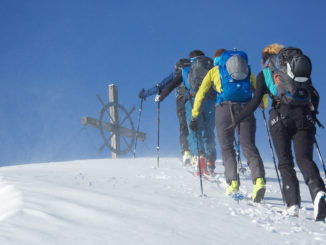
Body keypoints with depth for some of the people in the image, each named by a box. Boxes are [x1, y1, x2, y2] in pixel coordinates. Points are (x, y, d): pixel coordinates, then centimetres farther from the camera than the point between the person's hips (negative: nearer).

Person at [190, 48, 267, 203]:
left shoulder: (214, 71, 21)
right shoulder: (246, 69, 27)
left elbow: (200, 94, 17)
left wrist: (194, 116, 21)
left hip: (224, 108, -2)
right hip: (245, 108, 2)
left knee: (226, 147, 7)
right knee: (248, 145, -4)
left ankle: (233, 181, -6)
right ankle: (259, 179, -25)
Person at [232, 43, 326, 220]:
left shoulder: (265, 73, 16)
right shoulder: (301, 68, 24)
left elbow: (255, 102, 9)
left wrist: (236, 120, 18)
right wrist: (311, 114, 34)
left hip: (281, 117, -2)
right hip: (305, 117, 2)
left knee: (285, 162, 4)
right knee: (304, 158, -5)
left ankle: (292, 203, -13)